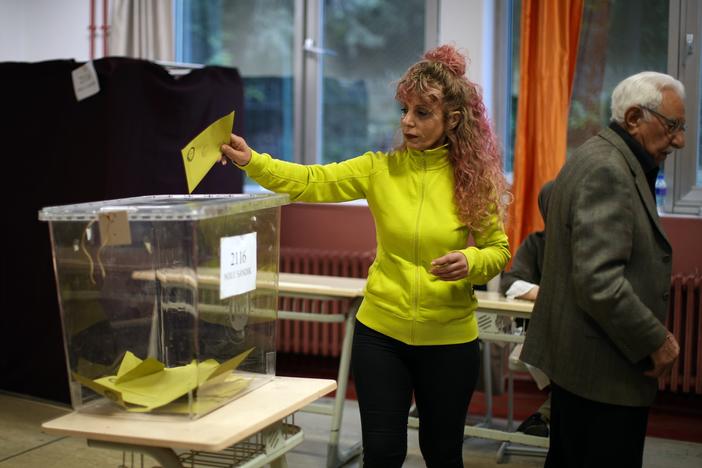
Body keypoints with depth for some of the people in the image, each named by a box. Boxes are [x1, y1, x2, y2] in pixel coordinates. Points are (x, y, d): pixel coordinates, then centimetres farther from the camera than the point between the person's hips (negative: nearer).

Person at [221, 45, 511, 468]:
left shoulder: (474, 179, -7)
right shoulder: (380, 169, -5)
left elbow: (499, 251, 0)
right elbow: (312, 182, -15)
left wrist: (469, 262, -22)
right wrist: (251, 161, -29)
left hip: (448, 340, 0)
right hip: (381, 331, 1)